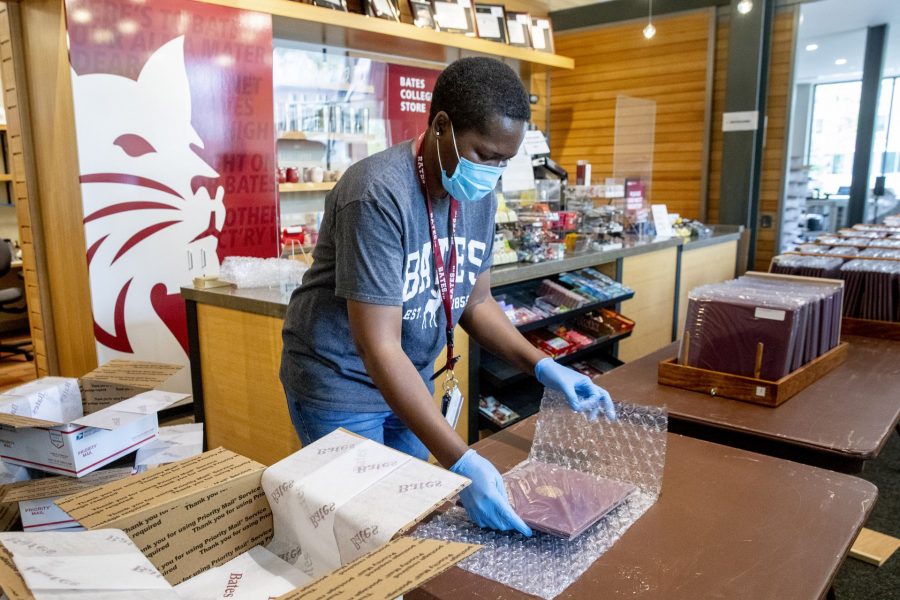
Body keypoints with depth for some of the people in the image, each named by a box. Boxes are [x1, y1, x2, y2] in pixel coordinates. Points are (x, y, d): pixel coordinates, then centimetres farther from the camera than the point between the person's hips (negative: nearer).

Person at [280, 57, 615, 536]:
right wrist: (461, 463, -33)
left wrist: (543, 367, -9)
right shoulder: (379, 194, -28)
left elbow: (476, 301, 6)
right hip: (342, 382, -6)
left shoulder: (479, 195, -6)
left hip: (410, 380, 7)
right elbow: (379, 349, -31)